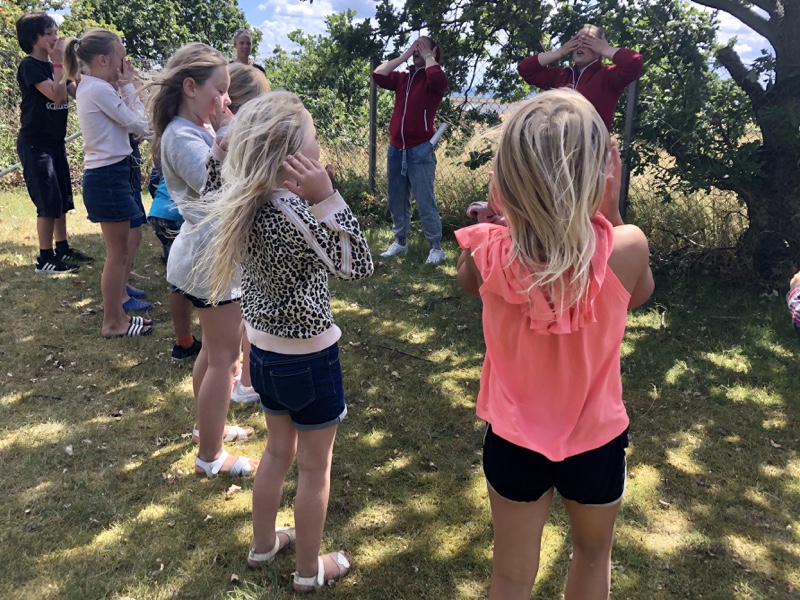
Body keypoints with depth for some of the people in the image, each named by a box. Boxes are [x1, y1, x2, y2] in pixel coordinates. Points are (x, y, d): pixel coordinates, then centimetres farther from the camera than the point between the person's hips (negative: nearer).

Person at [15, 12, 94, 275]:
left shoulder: (55, 66, 12)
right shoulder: (29, 65, -11)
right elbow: (57, 95, -23)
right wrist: (60, 63, -17)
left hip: (55, 141, 8)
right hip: (35, 144, -8)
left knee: (62, 198, 12)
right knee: (49, 201, -9)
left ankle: (63, 248, 23)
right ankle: (44, 259, -2)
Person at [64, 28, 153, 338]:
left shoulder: (89, 87, 14)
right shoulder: (100, 90, -17)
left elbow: (122, 120, 13)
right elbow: (142, 126, -14)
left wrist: (122, 88, 7)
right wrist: (129, 86, -6)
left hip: (104, 174, 10)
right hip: (109, 176, -10)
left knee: (120, 248, 18)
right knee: (118, 252, -1)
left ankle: (119, 300, 31)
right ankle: (113, 322, 10)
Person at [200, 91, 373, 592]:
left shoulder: (245, 204, -4)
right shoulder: (290, 212, -29)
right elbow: (358, 266, -27)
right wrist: (327, 196, -32)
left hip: (264, 351, 8)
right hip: (308, 359, -7)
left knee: (279, 451, 27)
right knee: (315, 467, 14)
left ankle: (264, 544, 46)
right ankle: (310, 569, 33)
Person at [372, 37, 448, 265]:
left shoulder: (433, 80, -2)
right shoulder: (402, 78, 13)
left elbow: (438, 78, -25)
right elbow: (378, 75, 1)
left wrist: (428, 56, -8)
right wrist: (404, 56, 3)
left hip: (420, 150, -6)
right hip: (396, 148, 6)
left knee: (425, 202, -5)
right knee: (397, 201, 12)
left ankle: (436, 248, 4)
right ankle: (400, 242, 25)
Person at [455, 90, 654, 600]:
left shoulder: (491, 252, -25)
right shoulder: (625, 248, -27)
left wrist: (503, 211, -9)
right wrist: (611, 210, -8)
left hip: (515, 441, 0)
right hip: (596, 441, 0)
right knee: (593, 552, 31)